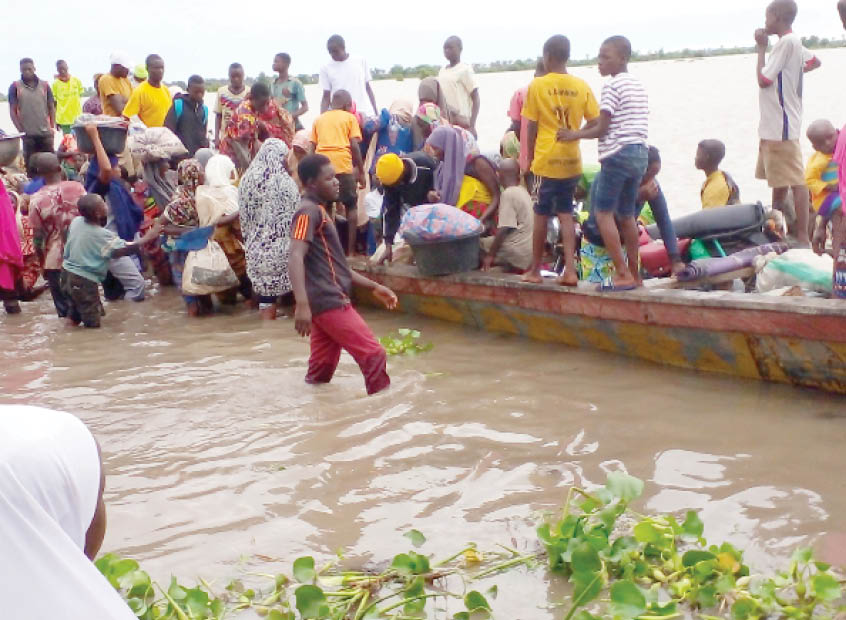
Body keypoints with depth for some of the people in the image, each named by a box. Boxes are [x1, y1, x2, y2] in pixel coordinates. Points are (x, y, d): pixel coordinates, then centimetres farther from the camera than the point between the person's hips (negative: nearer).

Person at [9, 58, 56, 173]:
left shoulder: (44, 85, 6)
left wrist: (52, 127, 1)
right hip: (28, 134, -1)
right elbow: (12, 111, 1)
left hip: (46, 133, 1)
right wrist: (20, 130, -6)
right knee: (30, 165, 3)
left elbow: (51, 108, 10)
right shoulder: (15, 86, 1)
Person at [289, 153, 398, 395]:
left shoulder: (319, 212, 21)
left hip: (328, 301, 10)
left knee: (322, 370, 10)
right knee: (373, 354, -7)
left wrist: (373, 287, 24)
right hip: (330, 302, -10)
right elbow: (295, 258, -24)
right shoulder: (309, 212, -10)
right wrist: (302, 304, -35)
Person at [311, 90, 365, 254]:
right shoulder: (350, 118, 10)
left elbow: (314, 146, 14)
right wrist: (361, 172, 4)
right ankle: (350, 249, 8)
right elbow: (354, 146, 1)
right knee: (351, 206, 11)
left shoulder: (319, 119, 20)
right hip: (343, 165, -3)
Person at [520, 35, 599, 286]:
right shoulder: (582, 86, 1)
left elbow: (531, 127, -3)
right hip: (572, 160, 3)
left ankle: (535, 270, 16)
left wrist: (529, 157, 7)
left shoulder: (537, 86, -6)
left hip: (546, 159, -3)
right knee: (566, 213, 11)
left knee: (541, 215, 6)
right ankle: (570, 270, 2)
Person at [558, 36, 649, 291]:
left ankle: (622, 274, -10)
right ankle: (634, 274, 17)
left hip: (618, 154, -9)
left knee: (603, 213, -4)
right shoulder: (638, 86, 17)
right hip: (640, 153, 9)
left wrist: (574, 134, -1)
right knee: (626, 215, 14)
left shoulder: (612, 86, -10)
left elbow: (602, 128, -12)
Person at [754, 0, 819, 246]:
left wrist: (762, 47, -7)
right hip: (774, 125, 11)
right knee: (778, 180, 18)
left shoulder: (786, 42, -16)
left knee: (795, 181, -9)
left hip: (781, 126, -11)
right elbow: (814, 62, 32)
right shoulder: (794, 42, 14)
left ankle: (802, 238, -8)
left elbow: (763, 79, -16)